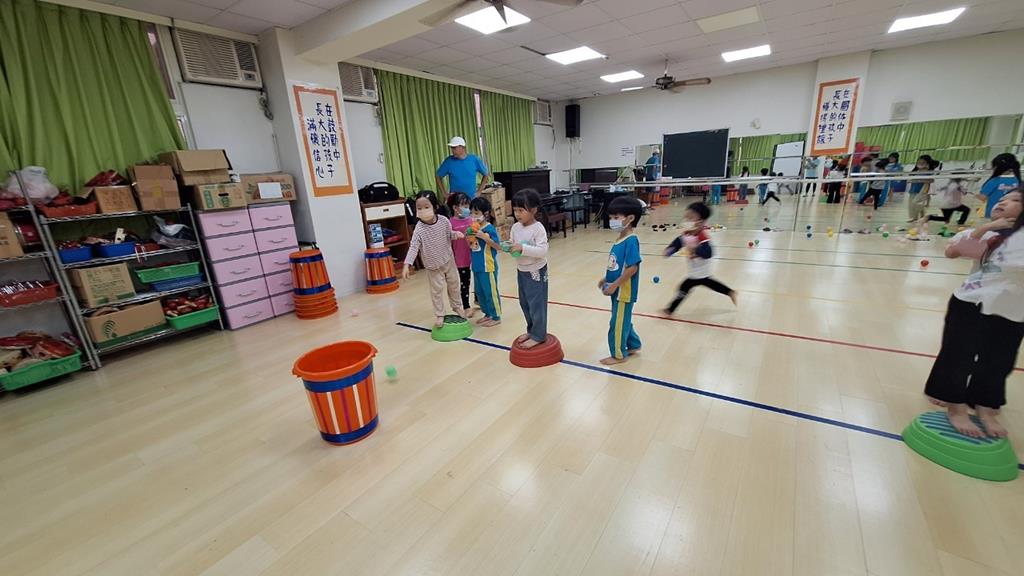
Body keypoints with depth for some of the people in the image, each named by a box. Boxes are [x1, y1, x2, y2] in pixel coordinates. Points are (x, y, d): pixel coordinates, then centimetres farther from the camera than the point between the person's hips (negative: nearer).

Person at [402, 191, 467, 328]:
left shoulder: (444, 221, -14)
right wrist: (407, 264, -35)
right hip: (433, 266, -3)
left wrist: (455, 234, -19)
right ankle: (439, 315, 22)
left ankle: (457, 306, 41)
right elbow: (413, 247, -26)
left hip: (448, 260, 3)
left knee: (453, 284, 19)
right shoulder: (419, 229, -24)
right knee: (436, 290, 5)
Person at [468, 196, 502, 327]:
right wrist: (469, 238, -8)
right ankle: (488, 314, 33)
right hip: (476, 266, 8)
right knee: (479, 292, 17)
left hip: (488, 267, -8)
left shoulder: (490, 229, -15)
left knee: (490, 292, 4)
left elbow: (498, 246, -18)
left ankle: (496, 317, 18)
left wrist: (484, 237, -26)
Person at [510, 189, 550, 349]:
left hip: (536, 271, -7)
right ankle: (531, 330, 35)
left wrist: (522, 248, -31)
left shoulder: (538, 228, -19)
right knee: (524, 303, 18)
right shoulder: (515, 227, 2)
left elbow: (543, 251, -27)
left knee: (536, 304, 2)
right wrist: (507, 247, -12)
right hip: (522, 271, 8)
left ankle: (538, 336, 16)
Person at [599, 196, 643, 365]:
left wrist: (614, 285, -22)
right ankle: (633, 345, 41)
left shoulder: (631, 241, -22)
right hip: (618, 290, 9)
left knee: (618, 323, 5)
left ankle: (618, 355, 22)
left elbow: (632, 268, -26)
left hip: (624, 291, -9)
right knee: (623, 319, 23)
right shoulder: (621, 239, 6)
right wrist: (606, 278, 10)